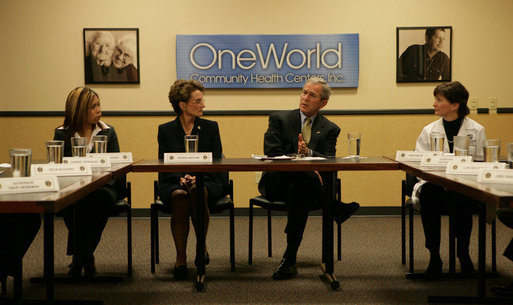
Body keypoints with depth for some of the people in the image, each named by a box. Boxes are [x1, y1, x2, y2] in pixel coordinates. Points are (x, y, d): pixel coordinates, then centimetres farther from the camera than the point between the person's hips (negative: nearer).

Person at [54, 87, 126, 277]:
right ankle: (85, 257, -19)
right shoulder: (62, 134, 9)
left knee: (102, 197, -35)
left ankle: (79, 256, -21)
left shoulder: (108, 132, 12)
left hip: (102, 186, 1)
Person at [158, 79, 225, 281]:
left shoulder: (211, 127, 10)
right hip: (173, 184, 0)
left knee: (197, 191, -36)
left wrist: (198, 177, -17)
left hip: (206, 182, 0)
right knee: (179, 195, -36)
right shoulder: (166, 130, 8)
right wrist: (181, 178, -19)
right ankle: (180, 258, -29)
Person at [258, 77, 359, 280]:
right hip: (277, 185, -1)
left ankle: (290, 259, -35)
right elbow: (272, 155, -5)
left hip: (303, 186, 1)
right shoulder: (279, 119, 8)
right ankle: (335, 207, -25)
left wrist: (309, 153, -26)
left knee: (298, 191, -38)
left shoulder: (330, 129, 13)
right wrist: (308, 171, -20)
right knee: (298, 170, -37)